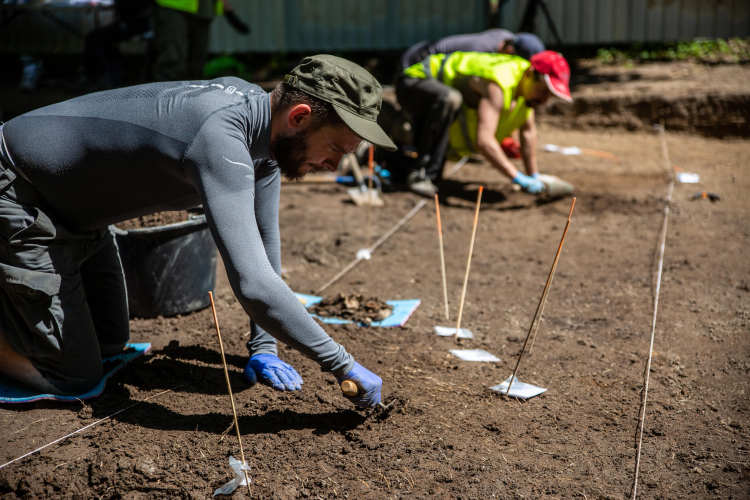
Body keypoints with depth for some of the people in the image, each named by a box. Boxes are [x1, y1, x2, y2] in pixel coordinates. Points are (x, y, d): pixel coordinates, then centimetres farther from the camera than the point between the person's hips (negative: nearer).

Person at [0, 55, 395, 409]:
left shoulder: (268, 130, -8)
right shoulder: (220, 137, -38)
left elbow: (264, 243, 3)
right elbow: (252, 285, -44)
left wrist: (263, 347, 2)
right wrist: (342, 365, -35)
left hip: (77, 215, 9)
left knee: (110, 342, 17)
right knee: (74, 377, -9)